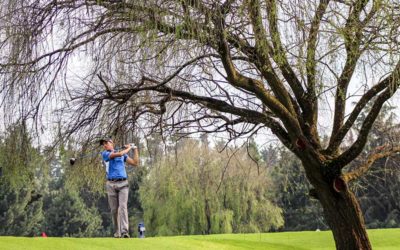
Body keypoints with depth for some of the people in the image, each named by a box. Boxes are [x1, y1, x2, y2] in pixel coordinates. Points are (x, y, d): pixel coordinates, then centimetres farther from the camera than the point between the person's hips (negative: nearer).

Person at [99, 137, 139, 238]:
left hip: (123, 184, 1)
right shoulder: (104, 154, 5)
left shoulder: (123, 154, 17)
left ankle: (125, 231, -22)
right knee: (114, 209, 2)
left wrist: (135, 149, 12)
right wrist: (128, 148, 5)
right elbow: (118, 154, -11)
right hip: (111, 184, -1)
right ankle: (117, 232, 12)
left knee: (123, 206, -13)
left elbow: (135, 163, 13)